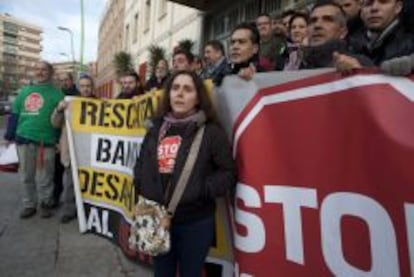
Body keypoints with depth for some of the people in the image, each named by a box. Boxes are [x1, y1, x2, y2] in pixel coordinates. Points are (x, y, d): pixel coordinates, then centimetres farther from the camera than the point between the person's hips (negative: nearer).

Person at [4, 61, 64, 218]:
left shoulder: (56, 94, 2)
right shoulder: (25, 91, 15)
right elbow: (15, 115, 17)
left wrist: (59, 141, -8)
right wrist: (9, 135, 14)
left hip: (45, 141, -4)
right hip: (24, 140, 5)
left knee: (44, 177, 4)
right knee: (26, 176, 12)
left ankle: (45, 204, 21)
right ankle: (29, 205, 26)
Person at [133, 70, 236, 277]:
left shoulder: (211, 131, -9)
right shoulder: (156, 129, 7)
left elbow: (228, 173, -9)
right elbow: (141, 164, 16)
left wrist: (201, 191, -19)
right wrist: (141, 186, 0)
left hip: (195, 222, -4)